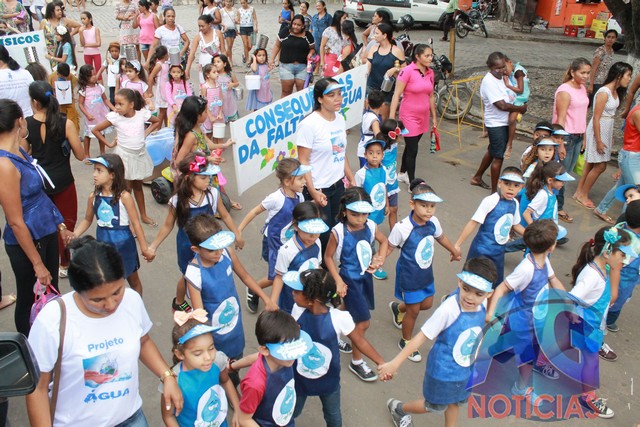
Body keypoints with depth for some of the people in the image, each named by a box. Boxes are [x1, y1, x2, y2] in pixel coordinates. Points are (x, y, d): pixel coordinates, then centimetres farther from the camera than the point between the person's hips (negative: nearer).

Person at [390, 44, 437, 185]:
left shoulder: (430, 72, 5)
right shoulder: (407, 71, -15)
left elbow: (431, 96, 14)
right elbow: (396, 95, -16)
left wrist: (434, 117, 17)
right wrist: (391, 118, -21)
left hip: (423, 116, 6)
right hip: (409, 116, -6)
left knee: (411, 145, 18)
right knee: (412, 149, -4)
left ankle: (402, 174, 35)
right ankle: (412, 183, 5)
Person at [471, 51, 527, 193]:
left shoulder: (501, 77, 5)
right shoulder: (489, 82, -22)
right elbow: (502, 105, -25)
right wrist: (521, 108, -11)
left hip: (504, 122, 9)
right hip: (496, 124, -9)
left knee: (492, 151, 22)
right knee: (498, 157, -3)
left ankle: (477, 177, 39)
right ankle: (494, 191, 7)